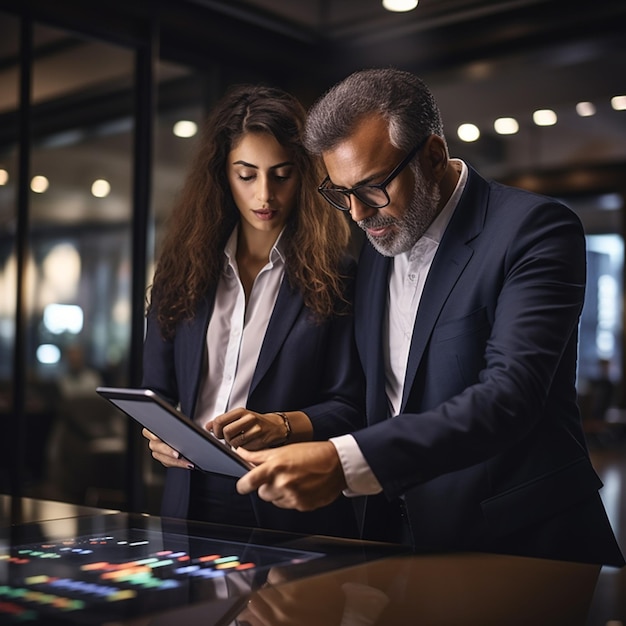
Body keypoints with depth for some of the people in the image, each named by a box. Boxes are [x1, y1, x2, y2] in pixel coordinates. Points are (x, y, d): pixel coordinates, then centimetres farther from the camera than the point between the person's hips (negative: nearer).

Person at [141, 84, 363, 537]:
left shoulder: (335, 277, 0)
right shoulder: (183, 268, 11)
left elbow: (349, 408, -1)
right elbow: (156, 391, 14)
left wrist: (279, 426, -18)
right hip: (192, 497, 3)